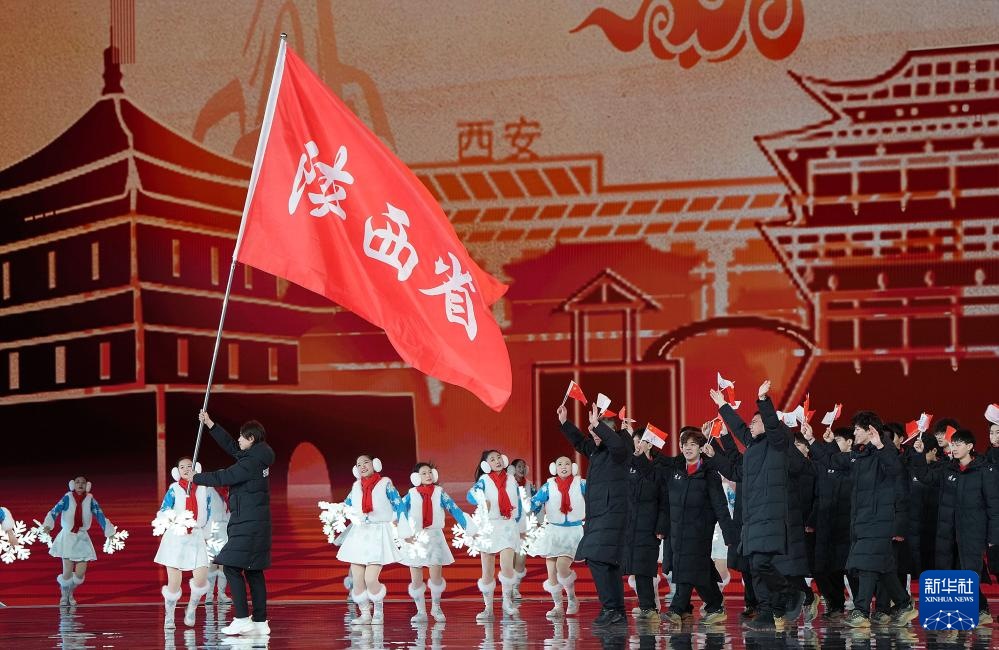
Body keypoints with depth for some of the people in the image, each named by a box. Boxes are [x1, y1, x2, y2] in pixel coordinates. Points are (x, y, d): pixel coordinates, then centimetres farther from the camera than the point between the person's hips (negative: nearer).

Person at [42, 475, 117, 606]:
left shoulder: (90, 500, 0)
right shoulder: (67, 498, -5)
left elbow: (100, 516, -3)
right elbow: (54, 511, -14)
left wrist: (109, 531, -12)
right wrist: (48, 525, -31)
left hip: (82, 538, 2)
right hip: (67, 537, -2)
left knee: (80, 574, -1)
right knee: (68, 572, -7)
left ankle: (70, 592, 31)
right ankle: (64, 595, 23)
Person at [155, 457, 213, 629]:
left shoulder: (203, 489, 8)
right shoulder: (174, 490, 1)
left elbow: (208, 514, 16)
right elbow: (163, 513, -4)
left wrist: (206, 536, 17)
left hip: (196, 538, 2)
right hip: (175, 537, -2)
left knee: (201, 579, -11)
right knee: (174, 583, -3)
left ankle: (191, 608, 16)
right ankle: (169, 618, 14)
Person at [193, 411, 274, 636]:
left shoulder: (251, 462, -16)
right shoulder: (257, 457, 12)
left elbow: (223, 478, -13)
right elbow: (230, 446, 23)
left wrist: (196, 478, 1)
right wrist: (210, 424, 23)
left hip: (248, 525, -10)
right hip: (256, 523, 10)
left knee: (232, 567, -9)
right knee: (254, 571, 9)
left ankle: (242, 618, -13)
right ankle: (260, 622, 9)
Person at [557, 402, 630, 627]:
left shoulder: (617, 450, -8)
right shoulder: (596, 450, 17)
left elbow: (618, 444, -32)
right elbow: (580, 443, 36)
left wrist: (597, 425, -32)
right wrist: (565, 423, 32)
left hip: (611, 514, -10)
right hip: (597, 515, 10)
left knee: (597, 559, -20)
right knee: (607, 563, 9)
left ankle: (610, 608, -20)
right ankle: (618, 613, 12)